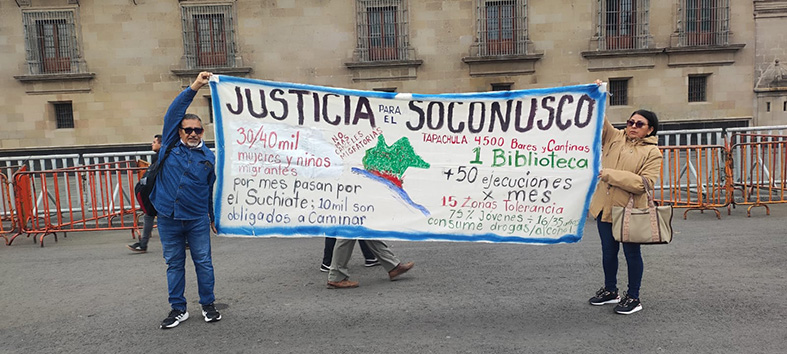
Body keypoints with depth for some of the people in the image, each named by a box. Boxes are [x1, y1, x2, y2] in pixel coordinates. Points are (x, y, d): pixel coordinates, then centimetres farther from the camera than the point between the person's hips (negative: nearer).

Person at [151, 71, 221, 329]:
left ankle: (208, 305, 20)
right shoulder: (170, 146, 2)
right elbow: (174, 112, -6)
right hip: (168, 218, 1)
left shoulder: (209, 157, 4)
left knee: (203, 263, 6)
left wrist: (214, 217, 11)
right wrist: (194, 87, -12)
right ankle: (178, 309, 21)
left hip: (197, 220, 0)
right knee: (174, 264, 10)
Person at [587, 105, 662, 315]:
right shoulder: (614, 137, 9)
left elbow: (645, 182, -18)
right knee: (608, 251, 16)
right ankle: (610, 290, 34)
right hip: (606, 207, 5)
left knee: (631, 253, 7)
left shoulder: (652, 152, -6)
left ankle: (633, 298, 22)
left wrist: (611, 174, -21)